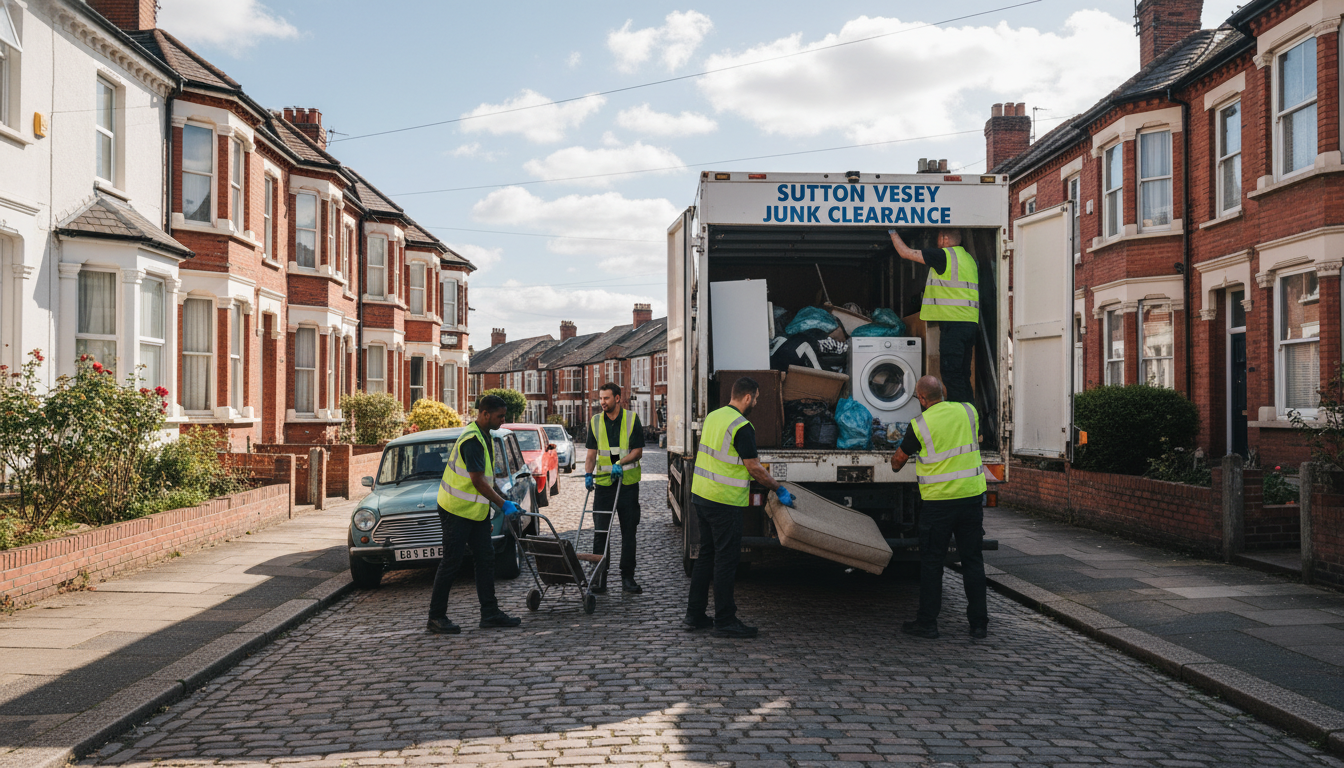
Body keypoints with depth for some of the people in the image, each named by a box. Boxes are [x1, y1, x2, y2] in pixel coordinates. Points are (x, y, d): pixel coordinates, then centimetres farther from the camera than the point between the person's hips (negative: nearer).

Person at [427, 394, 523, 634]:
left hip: (476, 510, 10)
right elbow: (478, 481, -23)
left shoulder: (484, 436, 12)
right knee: (451, 562, -4)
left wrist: (487, 516, 19)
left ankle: (490, 613, 13)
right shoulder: (472, 439, -21)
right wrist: (503, 504, -19)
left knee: (485, 558, 8)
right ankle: (436, 617, 5)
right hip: (456, 509, -10)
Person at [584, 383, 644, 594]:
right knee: (600, 532, -2)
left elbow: (638, 451, -4)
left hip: (628, 483, -1)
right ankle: (599, 578, 4)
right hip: (603, 482, 1)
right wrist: (588, 474, -9)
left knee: (628, 531, 5)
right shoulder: (595, 421, 6)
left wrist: (621, 463, -19)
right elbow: (592, 453, 6)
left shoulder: (632, 419, -1)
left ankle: (628, 578, 13)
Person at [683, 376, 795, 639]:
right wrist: (779, 489, -1)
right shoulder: (741, 427, -16)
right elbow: (755, 469, -14)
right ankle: (724, 621, 5)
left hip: (700, 495, 9)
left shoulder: (713, 416, 10)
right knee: (726, 559, -1)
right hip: (724, 502, -9)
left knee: (706, 554, 16)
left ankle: (694, 615, 20)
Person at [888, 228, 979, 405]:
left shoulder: (943, 255, -7)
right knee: (963, 375, 11)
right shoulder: (969, 258, 19)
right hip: (971, 323, 9)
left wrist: (893, 232, 13)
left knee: (952, 374, -8)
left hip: (953, 323, -9)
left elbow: (906, 253, -2)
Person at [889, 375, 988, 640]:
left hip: (938, 501, -3)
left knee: (931, 562, 6)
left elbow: (898, 459, 4)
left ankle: (927, 623, 11)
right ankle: (979, 623, 13)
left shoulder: (920, 424, -8)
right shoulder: (968, 411, 3)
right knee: (973, 560, 10)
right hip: (972, 495, 4)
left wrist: (895, 466, 28)